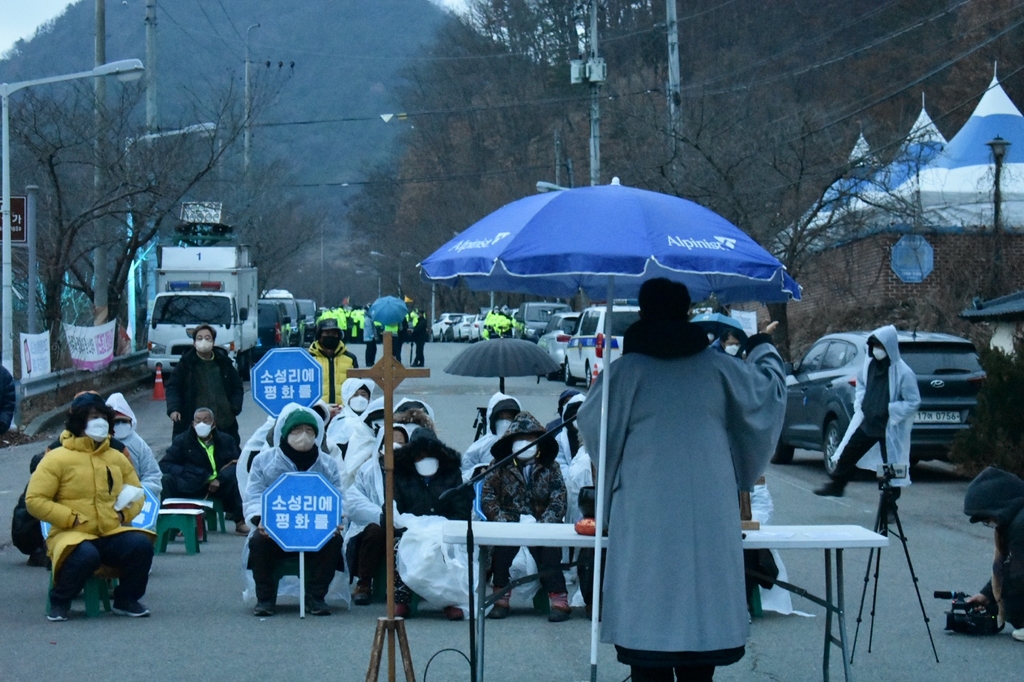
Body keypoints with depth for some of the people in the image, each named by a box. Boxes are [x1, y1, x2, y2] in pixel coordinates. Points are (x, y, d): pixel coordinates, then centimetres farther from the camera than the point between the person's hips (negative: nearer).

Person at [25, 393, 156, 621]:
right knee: (85, 555, -38)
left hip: (112, 533, 5)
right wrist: (72, 518, -14)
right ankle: (59, 601, -10)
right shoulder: (58, 458, -2)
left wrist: (124, 514, 3)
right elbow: (34, 500, -6)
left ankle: (126, 600, -1)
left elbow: (136, 493, 25)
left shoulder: (117, 458, 14)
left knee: (141, 545, -25)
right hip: (73, 534, -4)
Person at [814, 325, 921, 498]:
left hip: (890, 428, -6)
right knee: (847, 453, 8)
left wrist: (890, 411, -20)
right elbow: (861, 383, 23)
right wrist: (860, 403, 8)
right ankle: (836, 485, 23)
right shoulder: (870, 365, 2)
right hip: (868, 423, 6)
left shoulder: (902, 373, -18)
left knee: (891, 464, 2)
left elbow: (913, 402, -16)